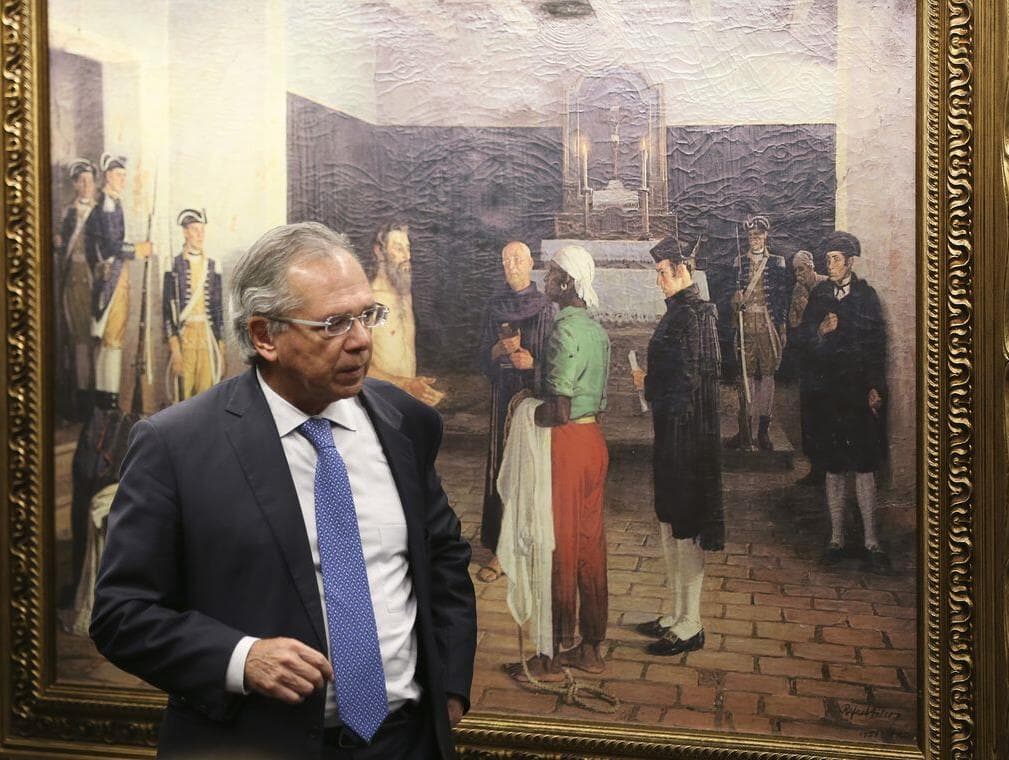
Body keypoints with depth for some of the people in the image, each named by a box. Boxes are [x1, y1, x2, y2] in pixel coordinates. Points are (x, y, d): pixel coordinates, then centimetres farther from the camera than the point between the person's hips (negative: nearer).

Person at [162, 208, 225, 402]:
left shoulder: (213, 266, 11)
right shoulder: (174, 265, 0)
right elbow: (167, 308, -3)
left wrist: (220, 349, 10)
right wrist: (174, 347, -10)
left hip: (208, 337, 3)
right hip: (184, 336, -3)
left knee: (206, 392, 2)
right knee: (183, 395, -4)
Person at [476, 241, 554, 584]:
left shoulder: (546, 307, -1)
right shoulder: (495, 306, 8)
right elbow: (483, 358, 9)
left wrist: (534, 362, -16)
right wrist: (500, 349, -11)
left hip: (537, 398, -3)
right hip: (504, 398, 3)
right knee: (501, 470, 2)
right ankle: (501, 549, 9)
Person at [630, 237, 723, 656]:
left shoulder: (690, 314, -17)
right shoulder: (682, 311, 13)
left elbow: (686, 380, -21)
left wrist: (647, 384, -7)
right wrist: (651, 380, 6)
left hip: (686, 434, -10)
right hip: (675, 433, 10)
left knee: (683, 527, -2)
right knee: (671, 524, 16)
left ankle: (689, 627, 9)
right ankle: (679, 615, 28)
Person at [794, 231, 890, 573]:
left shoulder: (867, 296, 1)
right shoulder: (819, 295, 7)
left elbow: (878, 345, -2)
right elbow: (804, 337, 8)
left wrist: (875, 388, -7)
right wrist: (821, 331, -13)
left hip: (860, 391, -2)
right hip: (828, 391, 2)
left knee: (864, 465, -1)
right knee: (834, 467, 7)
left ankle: (871, 541, 6)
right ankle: (836, 537, 15)